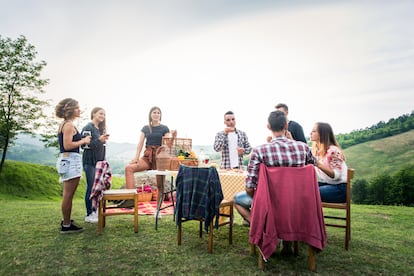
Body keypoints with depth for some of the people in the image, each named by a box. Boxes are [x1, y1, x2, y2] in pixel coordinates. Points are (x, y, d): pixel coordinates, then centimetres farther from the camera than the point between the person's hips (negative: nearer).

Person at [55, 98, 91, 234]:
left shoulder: (64, 124, 17)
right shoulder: (69, 124, -12)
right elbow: (67, 145, -20)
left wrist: (82, 140, 15)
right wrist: (83, 141, -9)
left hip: (66, 160, 11)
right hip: (71, 160, -11)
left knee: (67, 195, 17)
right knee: (69, 195, -4)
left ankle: (66, 221, 27)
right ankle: (66, 225, 3)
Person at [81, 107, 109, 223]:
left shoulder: (100, 129, 13)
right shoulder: (88, 128, -7)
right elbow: (85, 145, -14)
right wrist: (99, 140, -23)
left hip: (99, 161, 7)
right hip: (90, 162, -7)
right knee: (91, 187, -4)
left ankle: (95, 211, 17)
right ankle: (89, 214, 5)